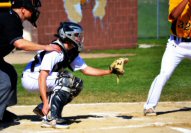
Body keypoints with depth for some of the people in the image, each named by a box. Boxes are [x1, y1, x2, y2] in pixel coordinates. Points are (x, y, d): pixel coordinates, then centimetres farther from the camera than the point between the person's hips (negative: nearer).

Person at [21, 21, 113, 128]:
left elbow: (86, 69, 8)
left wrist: (109, 71, 1)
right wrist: (45, 102, -33)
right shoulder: (54, 51, -25)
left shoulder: (72, 53, 3)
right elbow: (42, 77, -30)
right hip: (31, 78, -10)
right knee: (67, 79, -25)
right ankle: (53, 118, -26)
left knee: (77, 84, 4)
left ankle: (42, 109, 3)